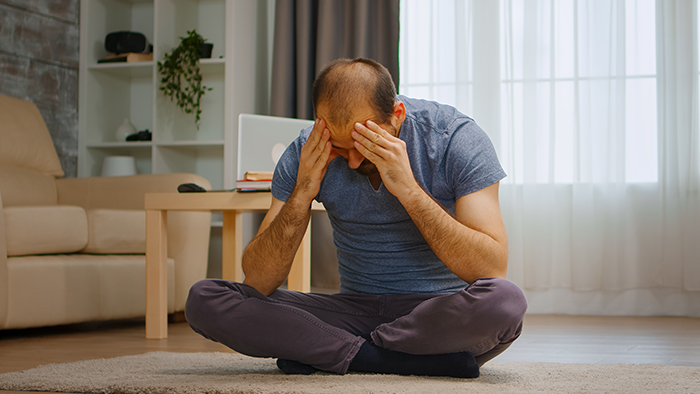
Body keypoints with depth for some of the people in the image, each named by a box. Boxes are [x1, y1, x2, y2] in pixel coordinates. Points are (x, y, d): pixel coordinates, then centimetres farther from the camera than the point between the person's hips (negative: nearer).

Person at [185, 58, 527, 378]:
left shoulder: (456, 137, -14)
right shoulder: (307, 153, -7)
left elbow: (492, 270, -23)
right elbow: (258, 283, -10)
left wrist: (408, 189, -29)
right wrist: (302, 193, -24)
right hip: (355, 310, 3)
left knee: (506, 302, -39)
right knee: (203, 300, -17)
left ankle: (324, 353, -18)